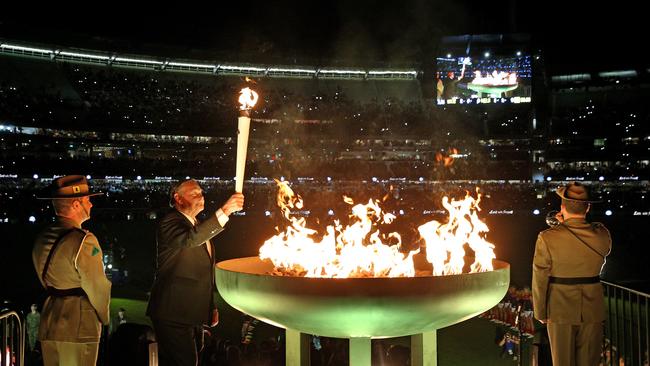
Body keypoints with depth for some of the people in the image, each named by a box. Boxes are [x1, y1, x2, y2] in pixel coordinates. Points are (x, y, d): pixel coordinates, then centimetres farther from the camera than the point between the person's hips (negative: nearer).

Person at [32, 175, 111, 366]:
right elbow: (98, 287, -13)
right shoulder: (83, 240, -16)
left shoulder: (42, 239, 8)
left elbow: (47, 281, 14)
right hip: (78, 328, -7)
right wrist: (105, 318, 3)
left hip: (48, 326, 8)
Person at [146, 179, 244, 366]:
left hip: (193, 315, 9)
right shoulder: (170, 223, -12)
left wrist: (211, 307, 22)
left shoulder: (198, 226, 18)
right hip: (174, 314, -9)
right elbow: (190, 238, -36)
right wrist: (224, 211, -41)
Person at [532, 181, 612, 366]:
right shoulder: (602, 236, -9)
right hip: (592, 312, 2)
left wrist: (540, 313, 3)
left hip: (560, 312, -2)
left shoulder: (547, 238, -17)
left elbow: (540, 280, -11)